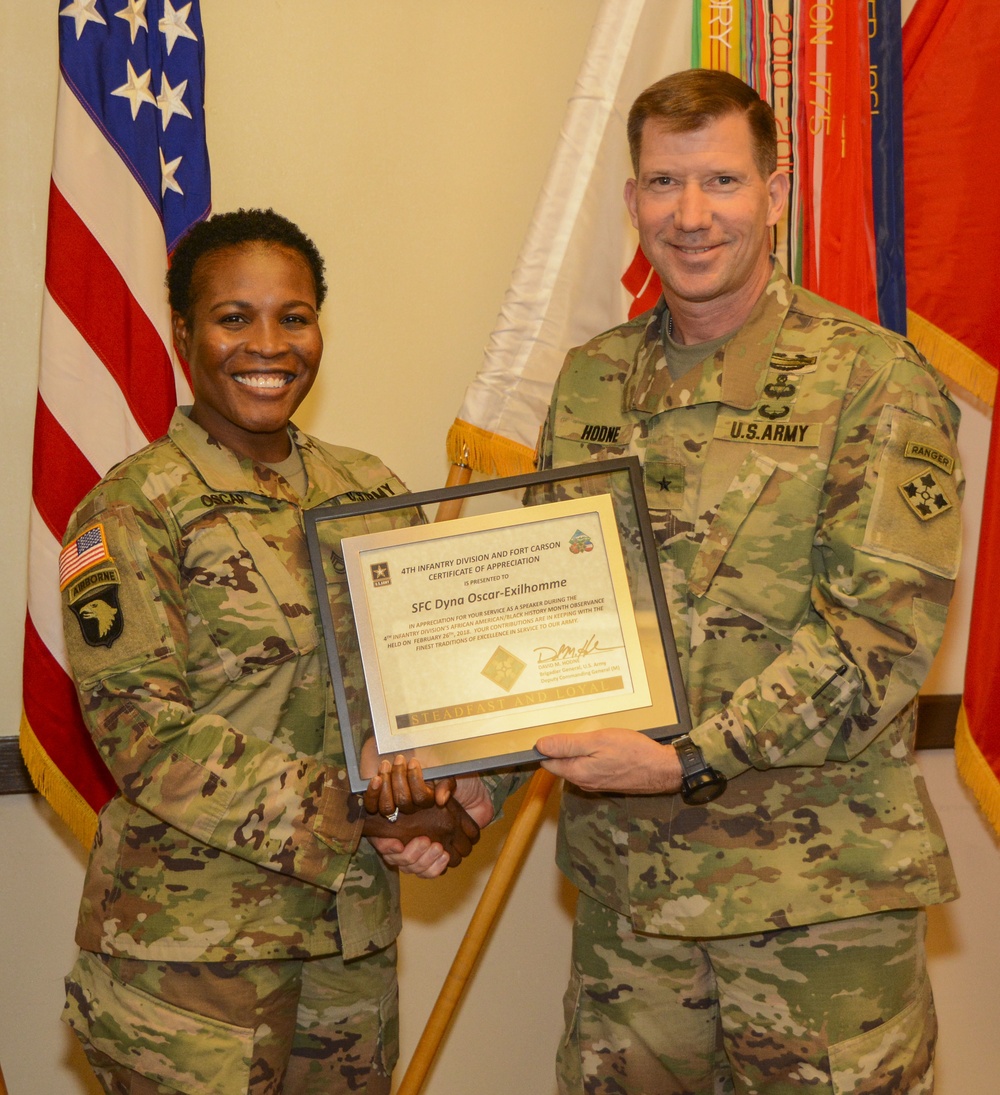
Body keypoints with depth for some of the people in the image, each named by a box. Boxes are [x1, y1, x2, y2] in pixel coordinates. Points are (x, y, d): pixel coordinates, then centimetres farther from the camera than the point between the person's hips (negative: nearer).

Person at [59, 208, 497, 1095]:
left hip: (354, 932, 5)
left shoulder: (369, 491, 9)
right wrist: (349, 821, -19)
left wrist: (452, 803, -10)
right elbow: (142, 730, -15)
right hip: (191, 942, -5)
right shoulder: (133, 510, -7)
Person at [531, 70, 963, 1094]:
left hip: (820, 894, -4)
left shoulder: (876, 380, -7)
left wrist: (691, 762, -20)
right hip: (625, 887, 4)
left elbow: (882, 630, -15)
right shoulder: (590, 382, 8)